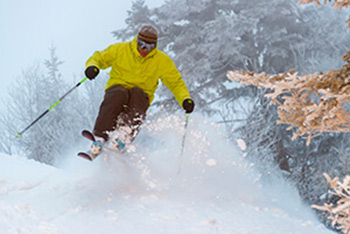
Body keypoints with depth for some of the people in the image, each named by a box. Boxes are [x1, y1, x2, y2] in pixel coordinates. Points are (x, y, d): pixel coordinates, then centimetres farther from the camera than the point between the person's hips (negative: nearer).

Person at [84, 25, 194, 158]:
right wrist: (92, 66, -21)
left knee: (136, 92, -34)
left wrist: (185, 100, -14)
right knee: (119, 93, -36)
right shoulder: (120, 50, -2)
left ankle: (124, 137, -47)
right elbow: (99, 58, 3)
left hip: (140, 98, 1)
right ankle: (100, 138, -42)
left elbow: (176, 83, 4)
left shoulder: (162, 61, 1)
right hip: (116, 89, -1)